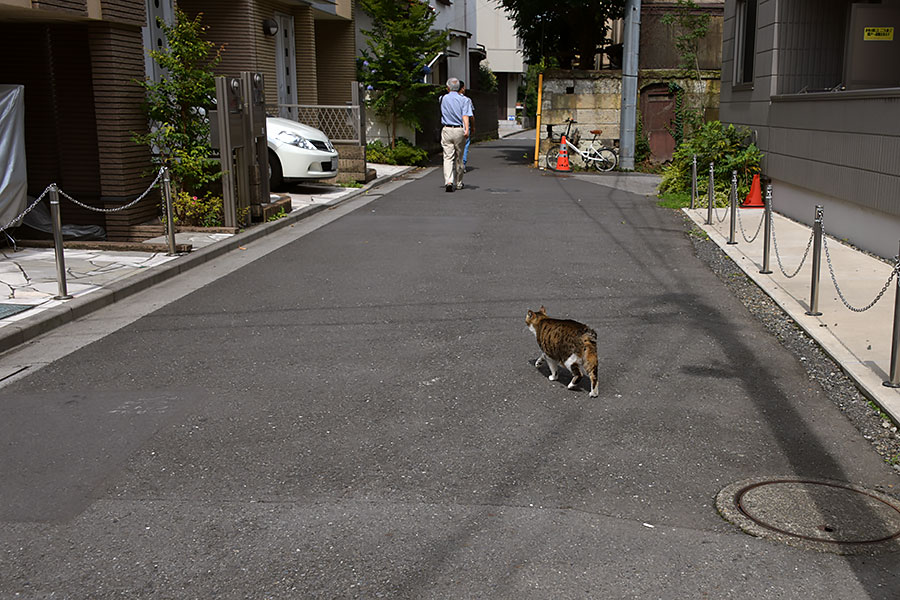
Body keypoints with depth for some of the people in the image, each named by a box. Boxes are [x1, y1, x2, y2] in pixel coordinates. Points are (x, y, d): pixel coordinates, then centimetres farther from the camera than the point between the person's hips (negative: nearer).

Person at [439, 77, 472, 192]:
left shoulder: (443, 99, 8)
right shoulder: (464, 99, 2)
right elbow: (465, 115, -10)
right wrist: (467, 129, -20)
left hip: (446, 130, 0)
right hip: (459, 131, 0)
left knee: (448, 157, -5)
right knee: (458, 158, 11)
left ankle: (448, 181, -25)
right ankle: (458, 183, 21)